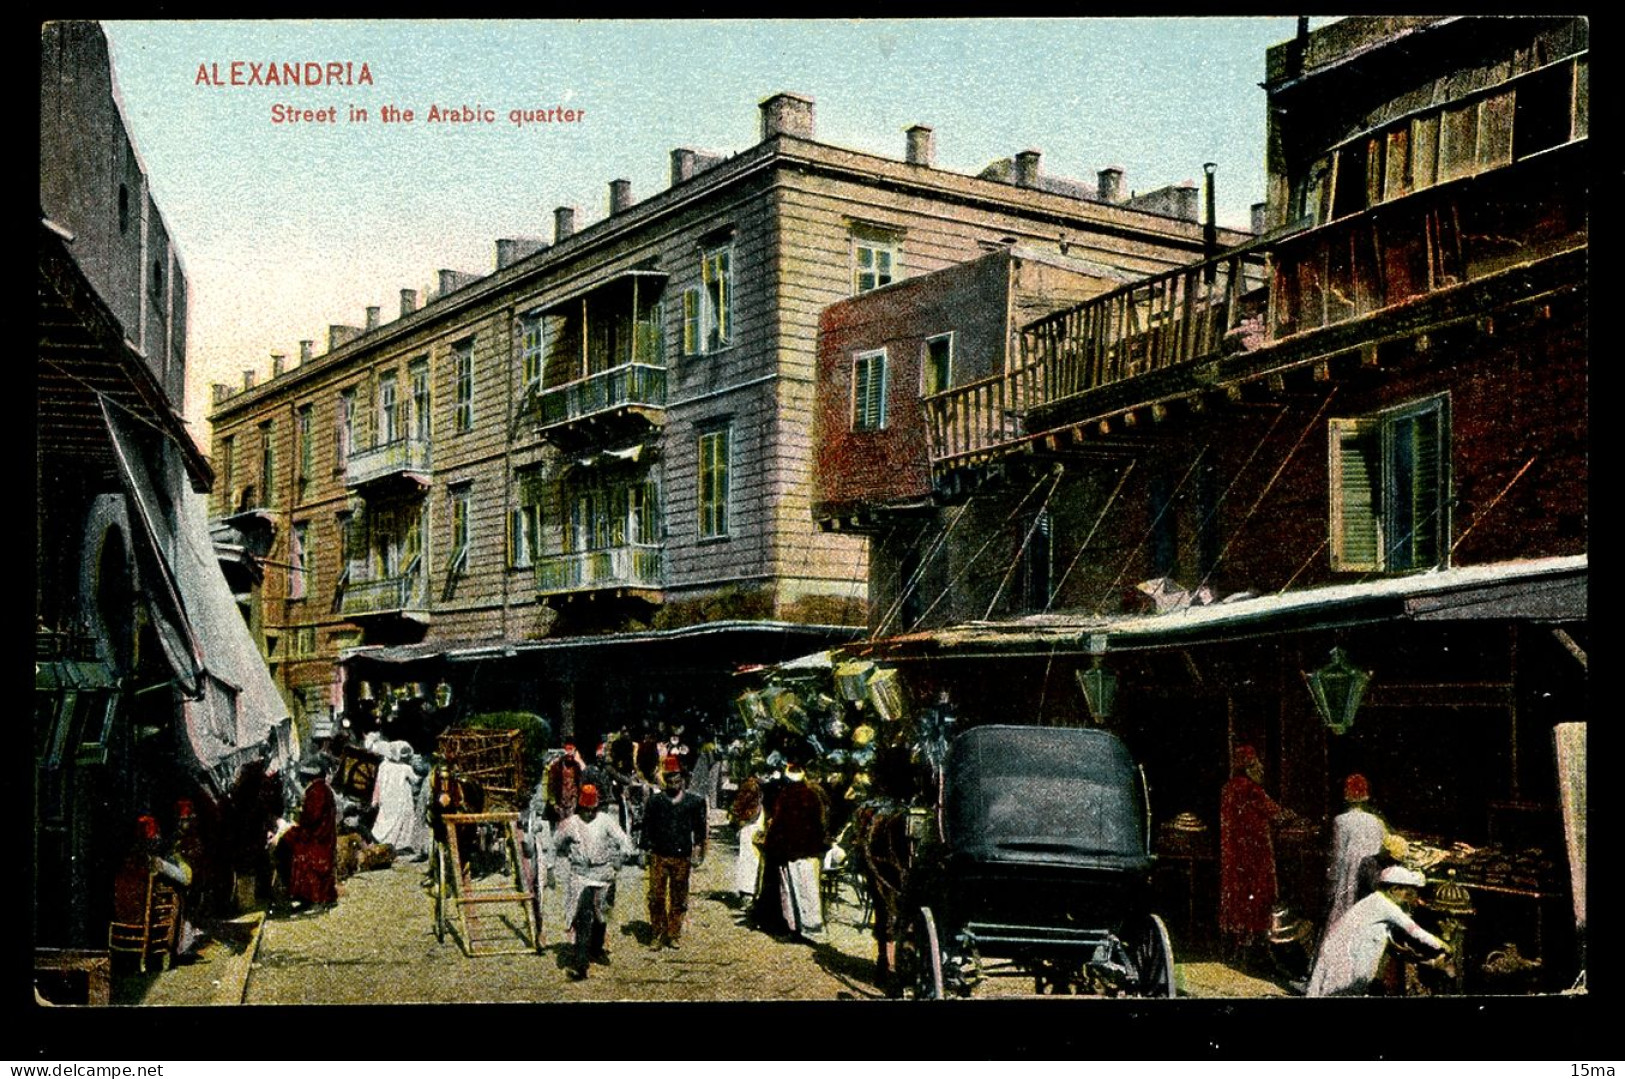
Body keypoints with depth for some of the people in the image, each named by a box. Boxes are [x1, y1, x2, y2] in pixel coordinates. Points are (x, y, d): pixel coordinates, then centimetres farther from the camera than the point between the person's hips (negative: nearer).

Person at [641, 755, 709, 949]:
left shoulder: (694, 801, 3)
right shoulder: (655, 801, 3)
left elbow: (699, 827, 9)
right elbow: (647, 826, 6)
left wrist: (697, 846, 0)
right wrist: (647, 848, 1)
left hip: (682, 857, 1)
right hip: (659, 856, -1)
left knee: (678, 898, 8)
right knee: (656, 897, -1)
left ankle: (674, 934, 19)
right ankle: (657, 935, 9)